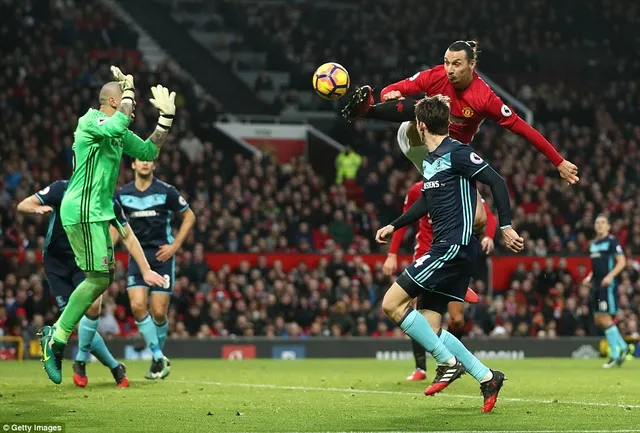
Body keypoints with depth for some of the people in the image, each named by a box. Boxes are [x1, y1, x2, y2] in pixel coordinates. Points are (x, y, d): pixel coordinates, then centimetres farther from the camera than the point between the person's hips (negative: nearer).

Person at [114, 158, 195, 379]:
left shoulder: (166, 191, -4)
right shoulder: (122, 194, 4)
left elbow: (189, 216, 5)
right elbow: (116, 224, 16)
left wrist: (175, 246, -4)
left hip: (162, 255, -2)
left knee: (158, 313, -5)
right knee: (137, 305, -15)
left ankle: (158, 357, 20)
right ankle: (159, 358, -3)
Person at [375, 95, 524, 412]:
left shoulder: (457, 153, -10)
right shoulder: (430, 160, 17)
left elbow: (496, 182, -15)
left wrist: (505, 226, -20)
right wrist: (394, 226, 32)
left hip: (454, 246, -9)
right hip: (444, 248, 9)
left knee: (392, 303, -11)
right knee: (431, 329, 5)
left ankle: (448, 362, -7)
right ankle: (486, 377, 7)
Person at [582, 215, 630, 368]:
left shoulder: (612, 241, -7)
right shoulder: (593, 243, 17)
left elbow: (622, 261, -13)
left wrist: (610, 276, -24)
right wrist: (589, 277, 13)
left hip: (608, 285, -8)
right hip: (596, 285, 8)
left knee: (605, 318, -10)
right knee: (598, 320, 8)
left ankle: (615, 355, -1)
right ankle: (623, 347, 21)